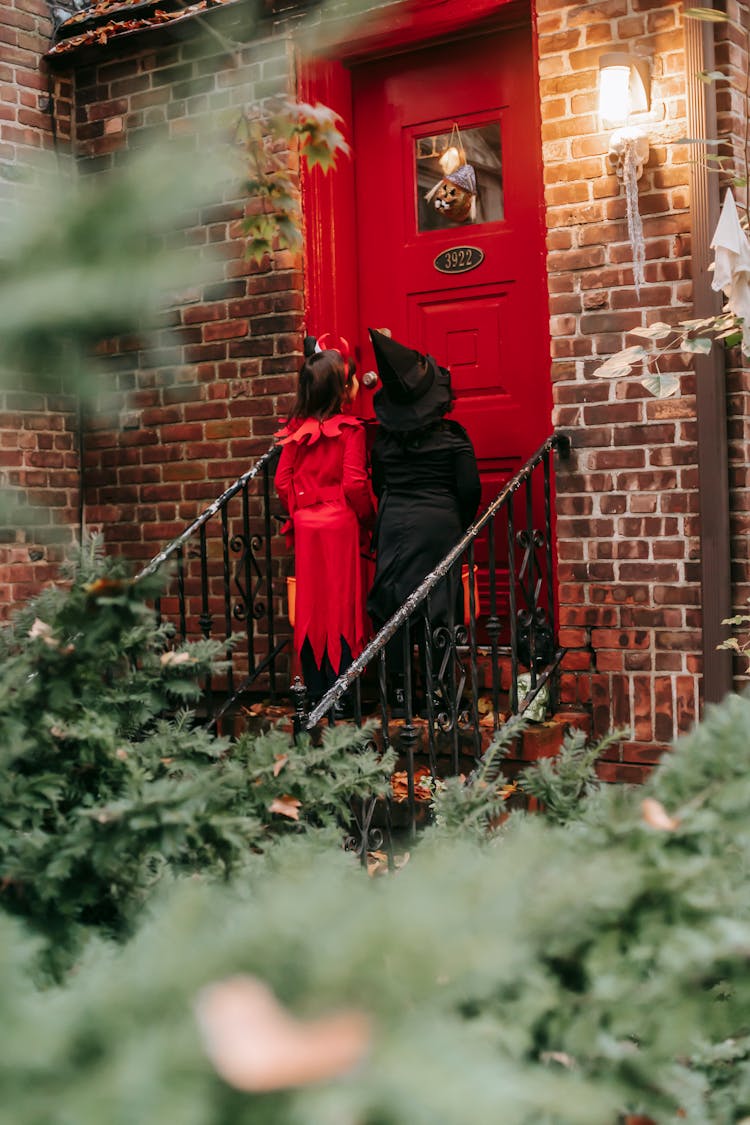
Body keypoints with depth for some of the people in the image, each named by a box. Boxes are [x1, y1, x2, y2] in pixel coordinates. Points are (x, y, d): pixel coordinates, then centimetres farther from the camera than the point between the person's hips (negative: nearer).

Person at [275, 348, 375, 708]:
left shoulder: (296, 429, 3)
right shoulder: (350, 429, -10)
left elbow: (282, 481, 2)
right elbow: (354, 483, -14)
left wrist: (297, 514, 15)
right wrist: (367, 517, 1)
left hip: (306, 526, 4)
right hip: (340, 524, -4)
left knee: (310, 605, 9)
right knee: (341, 604, 1)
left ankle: (315, 690, 16)